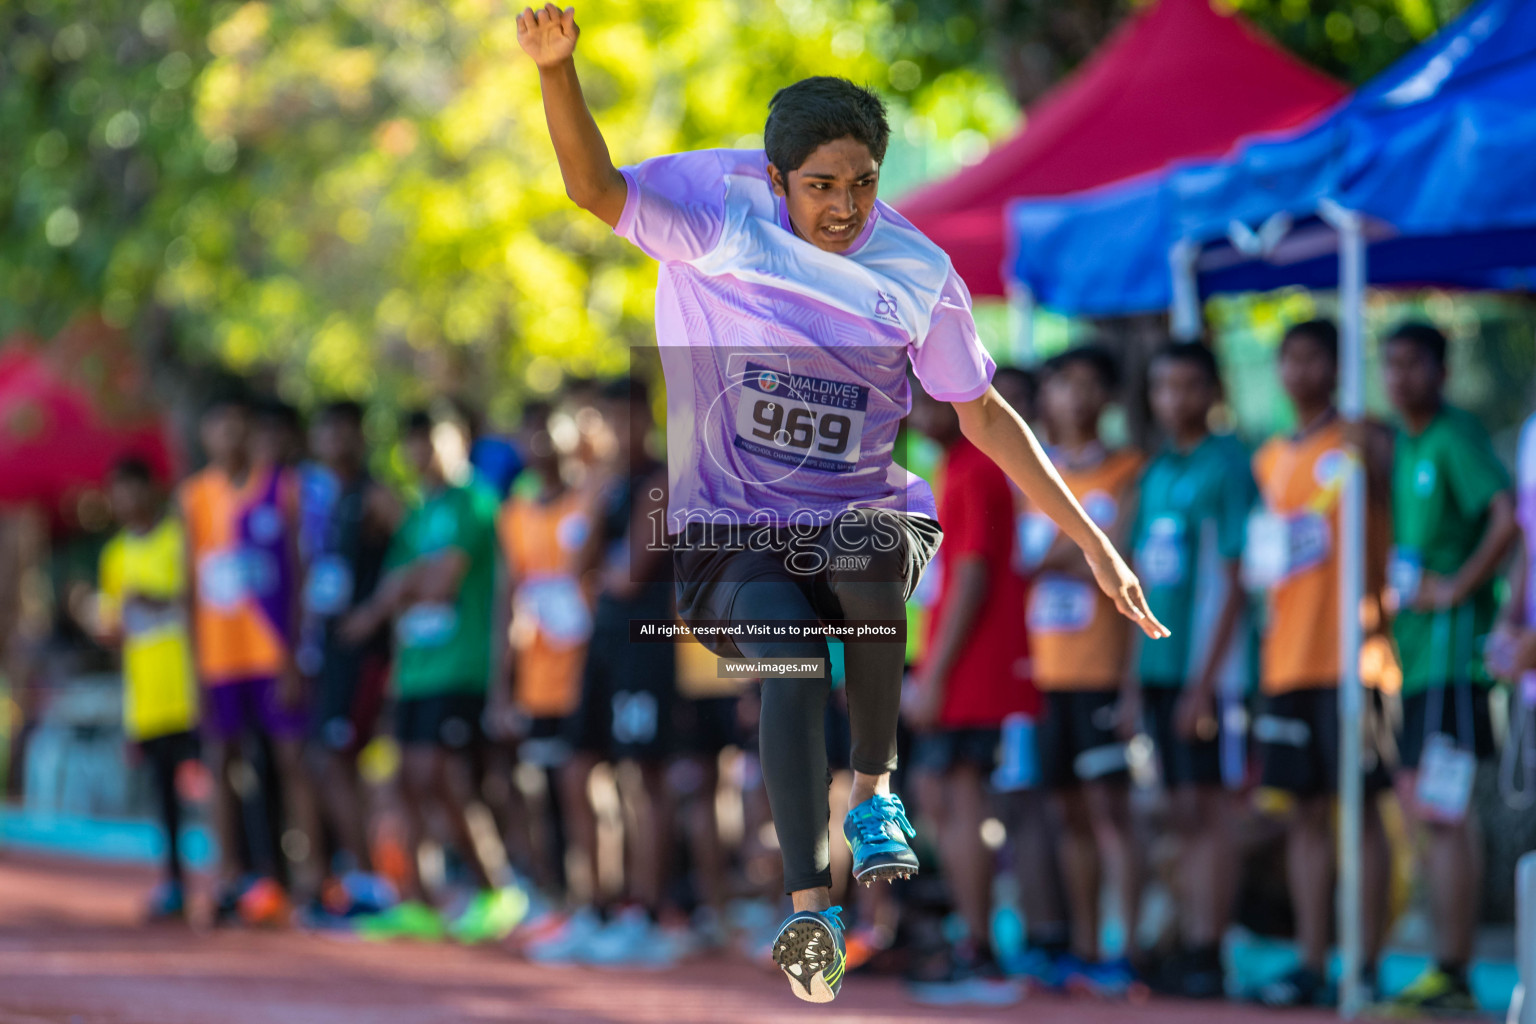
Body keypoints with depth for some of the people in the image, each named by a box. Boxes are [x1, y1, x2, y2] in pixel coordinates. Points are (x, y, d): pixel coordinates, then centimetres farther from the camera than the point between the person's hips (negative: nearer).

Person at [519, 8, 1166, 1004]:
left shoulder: (917, 274, 1)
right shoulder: (723, 210, -5)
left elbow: (983, 413, 9)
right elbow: (595, 188, -16)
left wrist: (1091, 539, 7)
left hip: (862, 514, 2)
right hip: (730, 536, -2)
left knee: (870, 551, -36)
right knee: (792, 663, -32)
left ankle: (876, 790, -17)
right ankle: (809, 904, -28)